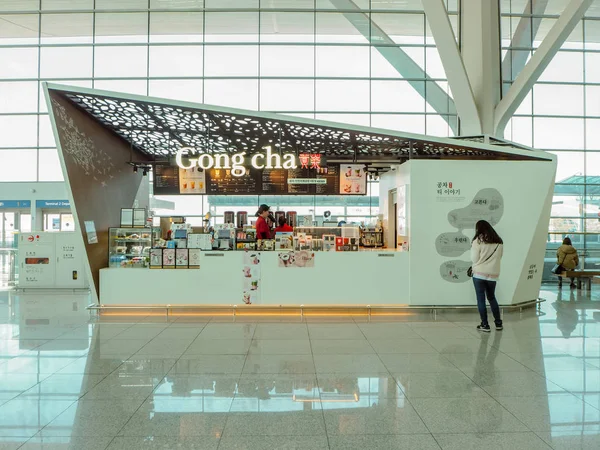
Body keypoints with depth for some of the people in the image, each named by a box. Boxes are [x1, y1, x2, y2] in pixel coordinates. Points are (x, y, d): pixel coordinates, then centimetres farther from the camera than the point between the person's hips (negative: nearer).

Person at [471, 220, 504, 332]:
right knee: (492, 298, 20)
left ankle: (485, 325, 7)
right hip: (493, 275, 5)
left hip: (479, 274, -4)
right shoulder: (499, 242, 5)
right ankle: (498, 323, 23)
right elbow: (499, 258, 13)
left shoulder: (478, 240, -8)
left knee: (481, 299, 4)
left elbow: (474, 259, -6)